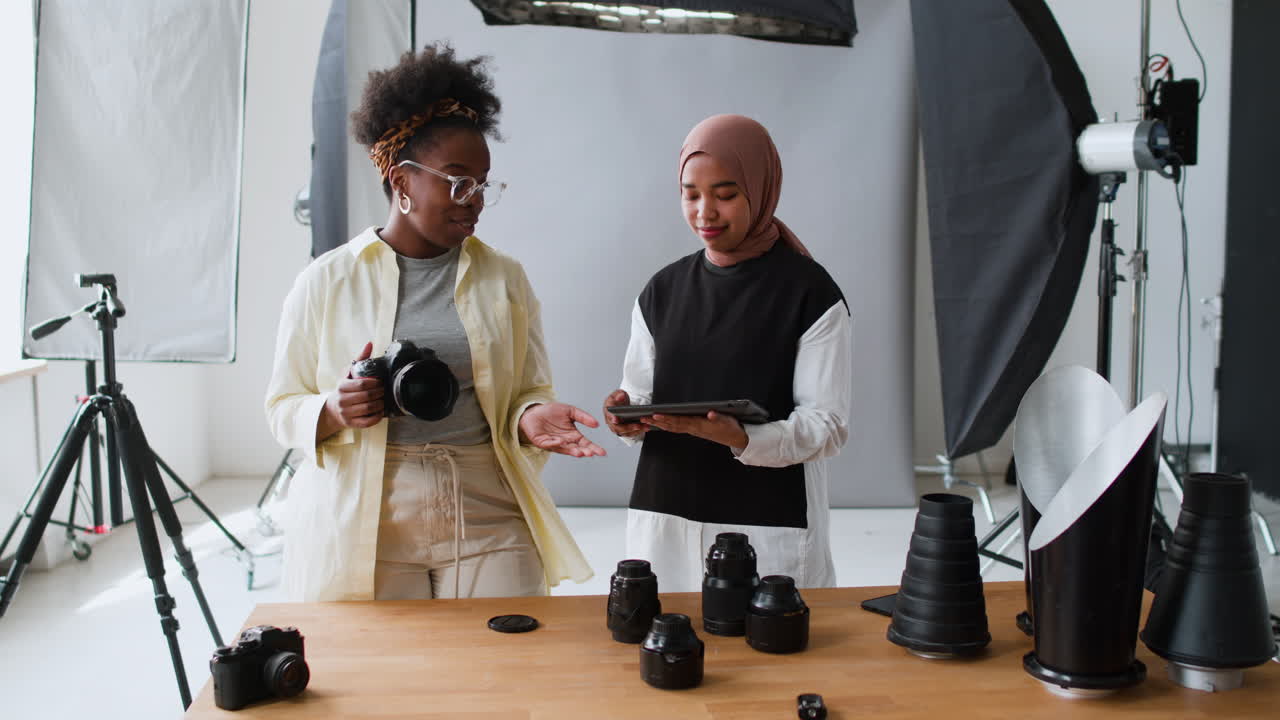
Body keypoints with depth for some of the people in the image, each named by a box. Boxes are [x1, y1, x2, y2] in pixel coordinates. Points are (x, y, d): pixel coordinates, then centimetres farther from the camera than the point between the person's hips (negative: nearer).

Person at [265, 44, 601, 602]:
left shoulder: (505, 279, 8)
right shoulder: (326, 282, 3)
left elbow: (528, 389, 8)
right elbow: (283, 408, 6)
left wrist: (531, 416, -15)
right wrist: (335, 411, -15)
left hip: (489, 524, 2)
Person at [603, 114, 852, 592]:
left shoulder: (810, 294, -5)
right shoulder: (662, 292, 8)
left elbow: (828, 425, -8)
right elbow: (640, 396, 12)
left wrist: (742, 438, -23)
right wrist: (627, 416, -10)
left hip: (770, 526, -3)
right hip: (664, 518, 4)